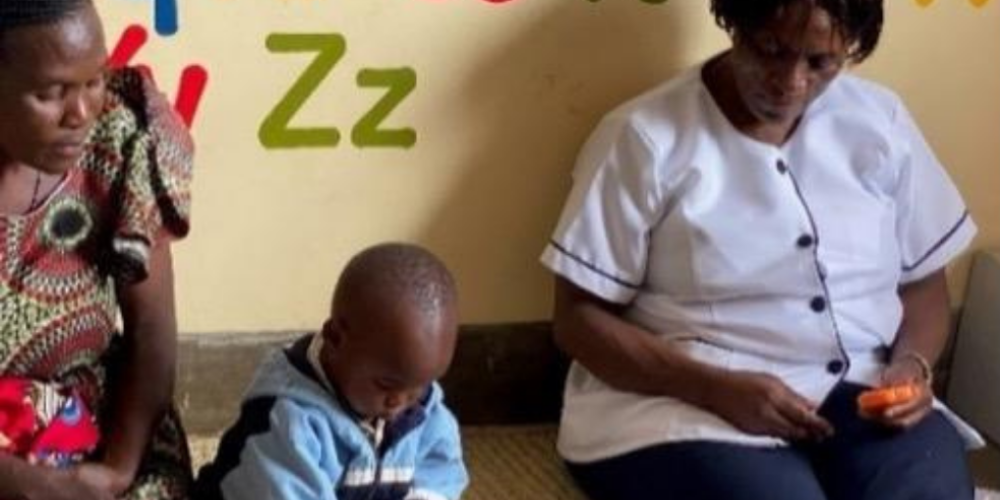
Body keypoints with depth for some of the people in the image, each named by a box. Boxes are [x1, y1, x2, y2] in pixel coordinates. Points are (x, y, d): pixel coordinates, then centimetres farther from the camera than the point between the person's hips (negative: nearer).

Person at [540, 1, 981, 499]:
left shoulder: (881, 121, 9)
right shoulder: (646, 137, -5)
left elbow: (924, 281, 17)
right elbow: (579, 318, -5)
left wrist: (912, 364, -6)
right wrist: (717, 388, -18)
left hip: (859, 398, 4)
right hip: (690, 409, -3)